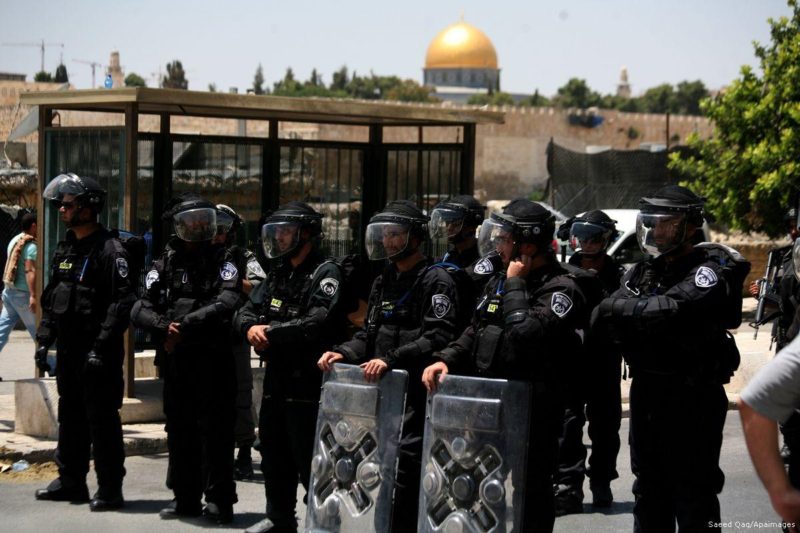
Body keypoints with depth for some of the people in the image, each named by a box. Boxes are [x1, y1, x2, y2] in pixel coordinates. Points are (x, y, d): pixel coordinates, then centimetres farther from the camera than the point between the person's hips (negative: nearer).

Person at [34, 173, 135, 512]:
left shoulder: (109, 250, -13)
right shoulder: (64, 250, 14)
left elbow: (122, 304, -19)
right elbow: (50, 299, 20)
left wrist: (100, 348, -22)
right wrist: (44, 340, 13)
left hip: (98, 354, -9)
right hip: (68, 350, 9)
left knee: (102, 420, -4)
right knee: (70, 417, 16)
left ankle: (110, 490, 2)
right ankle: (71, 481, 26)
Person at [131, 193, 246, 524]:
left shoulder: (222, 260, 1)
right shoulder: (165, 263, 11)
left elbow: (227, 303, -16)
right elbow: (141, 309, 2)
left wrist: (184, 326, -20)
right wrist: (164, 327, -18)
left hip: (213, 358, -4)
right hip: (174, 358, 4)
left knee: (214, 430, -4)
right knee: (179, 430, 10)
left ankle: (218, 500, 2)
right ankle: (185, 498, 20)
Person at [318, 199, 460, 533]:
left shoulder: (435, 281, -7)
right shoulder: (383, 282, 20)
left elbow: (437, 337, -18)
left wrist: (391, 360, -27)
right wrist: (343, 353, 1)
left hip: (416, 392, -8)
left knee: (404, 468, -14)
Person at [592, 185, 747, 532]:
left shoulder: (706, 274, -11)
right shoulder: (641, 273, 11)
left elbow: (670, 310, -27)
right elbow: (602, 320, -1)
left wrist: (619, 309, -12)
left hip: (693, 399, -7)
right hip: (646, 392, 7)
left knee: (693, 491, -2)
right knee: (649, 489, 18)